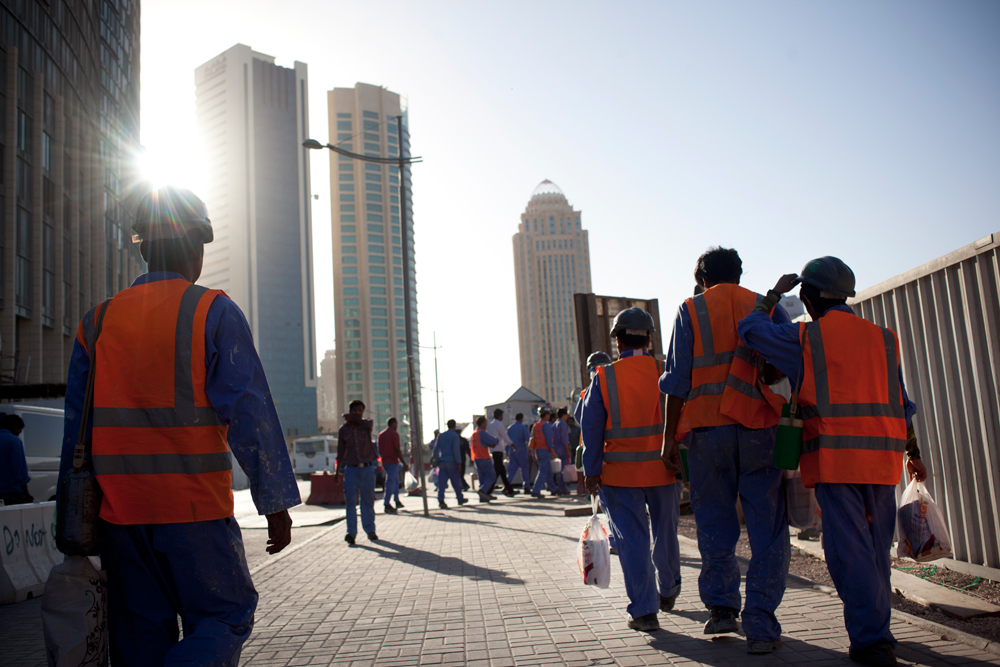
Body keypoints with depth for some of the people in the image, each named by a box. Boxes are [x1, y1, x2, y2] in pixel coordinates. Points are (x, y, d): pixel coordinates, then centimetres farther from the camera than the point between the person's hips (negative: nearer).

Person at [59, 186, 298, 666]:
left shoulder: (97, 322, 9)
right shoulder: (214, 313, -5)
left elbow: (76, 427, 10)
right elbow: (249, 411, -11)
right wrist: (277, 502, -7)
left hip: (120, 510, 5)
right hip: (195, 509, -4)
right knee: (225, 617, 7)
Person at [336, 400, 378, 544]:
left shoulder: (368, 424, 4)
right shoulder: (343, 429, 6)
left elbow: (368, 424, -23)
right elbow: (341, 452, 10)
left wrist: (352, 418, -11)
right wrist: (337, 471, 6)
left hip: (367, 468, 0)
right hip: (351, 469, 0)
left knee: (368, 500, 5)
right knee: (350, 501, -8)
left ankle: (370, 530, 15)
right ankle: (351, 532, -9)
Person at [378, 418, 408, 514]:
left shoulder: (381, 434, 14)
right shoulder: (394, 433, -9)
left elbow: (379, 450, 17)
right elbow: (397, 450, -14)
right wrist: (404, 463, -11)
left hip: (384, 462, 8)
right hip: (393, 461, -8)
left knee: (395, 480, 20)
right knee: (391, 482, -8)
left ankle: (397, 502, 25)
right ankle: (387, 505, -12)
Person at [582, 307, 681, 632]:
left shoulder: (604, 377, -4)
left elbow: (591, 427, -4)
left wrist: (591, 470, 1)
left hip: (621, 472, -2)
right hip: (663, 470, 2)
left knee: (632, 539, 4)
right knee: (666, 533, 19)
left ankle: (644, 611, 3)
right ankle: (667, 593, 39)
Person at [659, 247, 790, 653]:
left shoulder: (690, 311, 6)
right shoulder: (768, 308, 10)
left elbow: (677, 380, 0)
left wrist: (669, 437, 2)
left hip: (708, 428, 0)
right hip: (762, 431, 0)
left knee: (715, 522, 13)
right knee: (767, 529, 4)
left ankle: (722, 606, 16)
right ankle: (761, 625, 3)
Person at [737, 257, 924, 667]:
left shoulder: (805, 338, -2)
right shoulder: (883, 338, 12)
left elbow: (750, 329, 8)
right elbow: (901, 403, 15)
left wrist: (775, 293, 20)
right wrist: (914, 454, 22)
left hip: (834, 457, -5)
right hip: (882, 457, 5)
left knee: (848, 548, -3)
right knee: (877, 546, 14)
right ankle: (877, 628, 25)